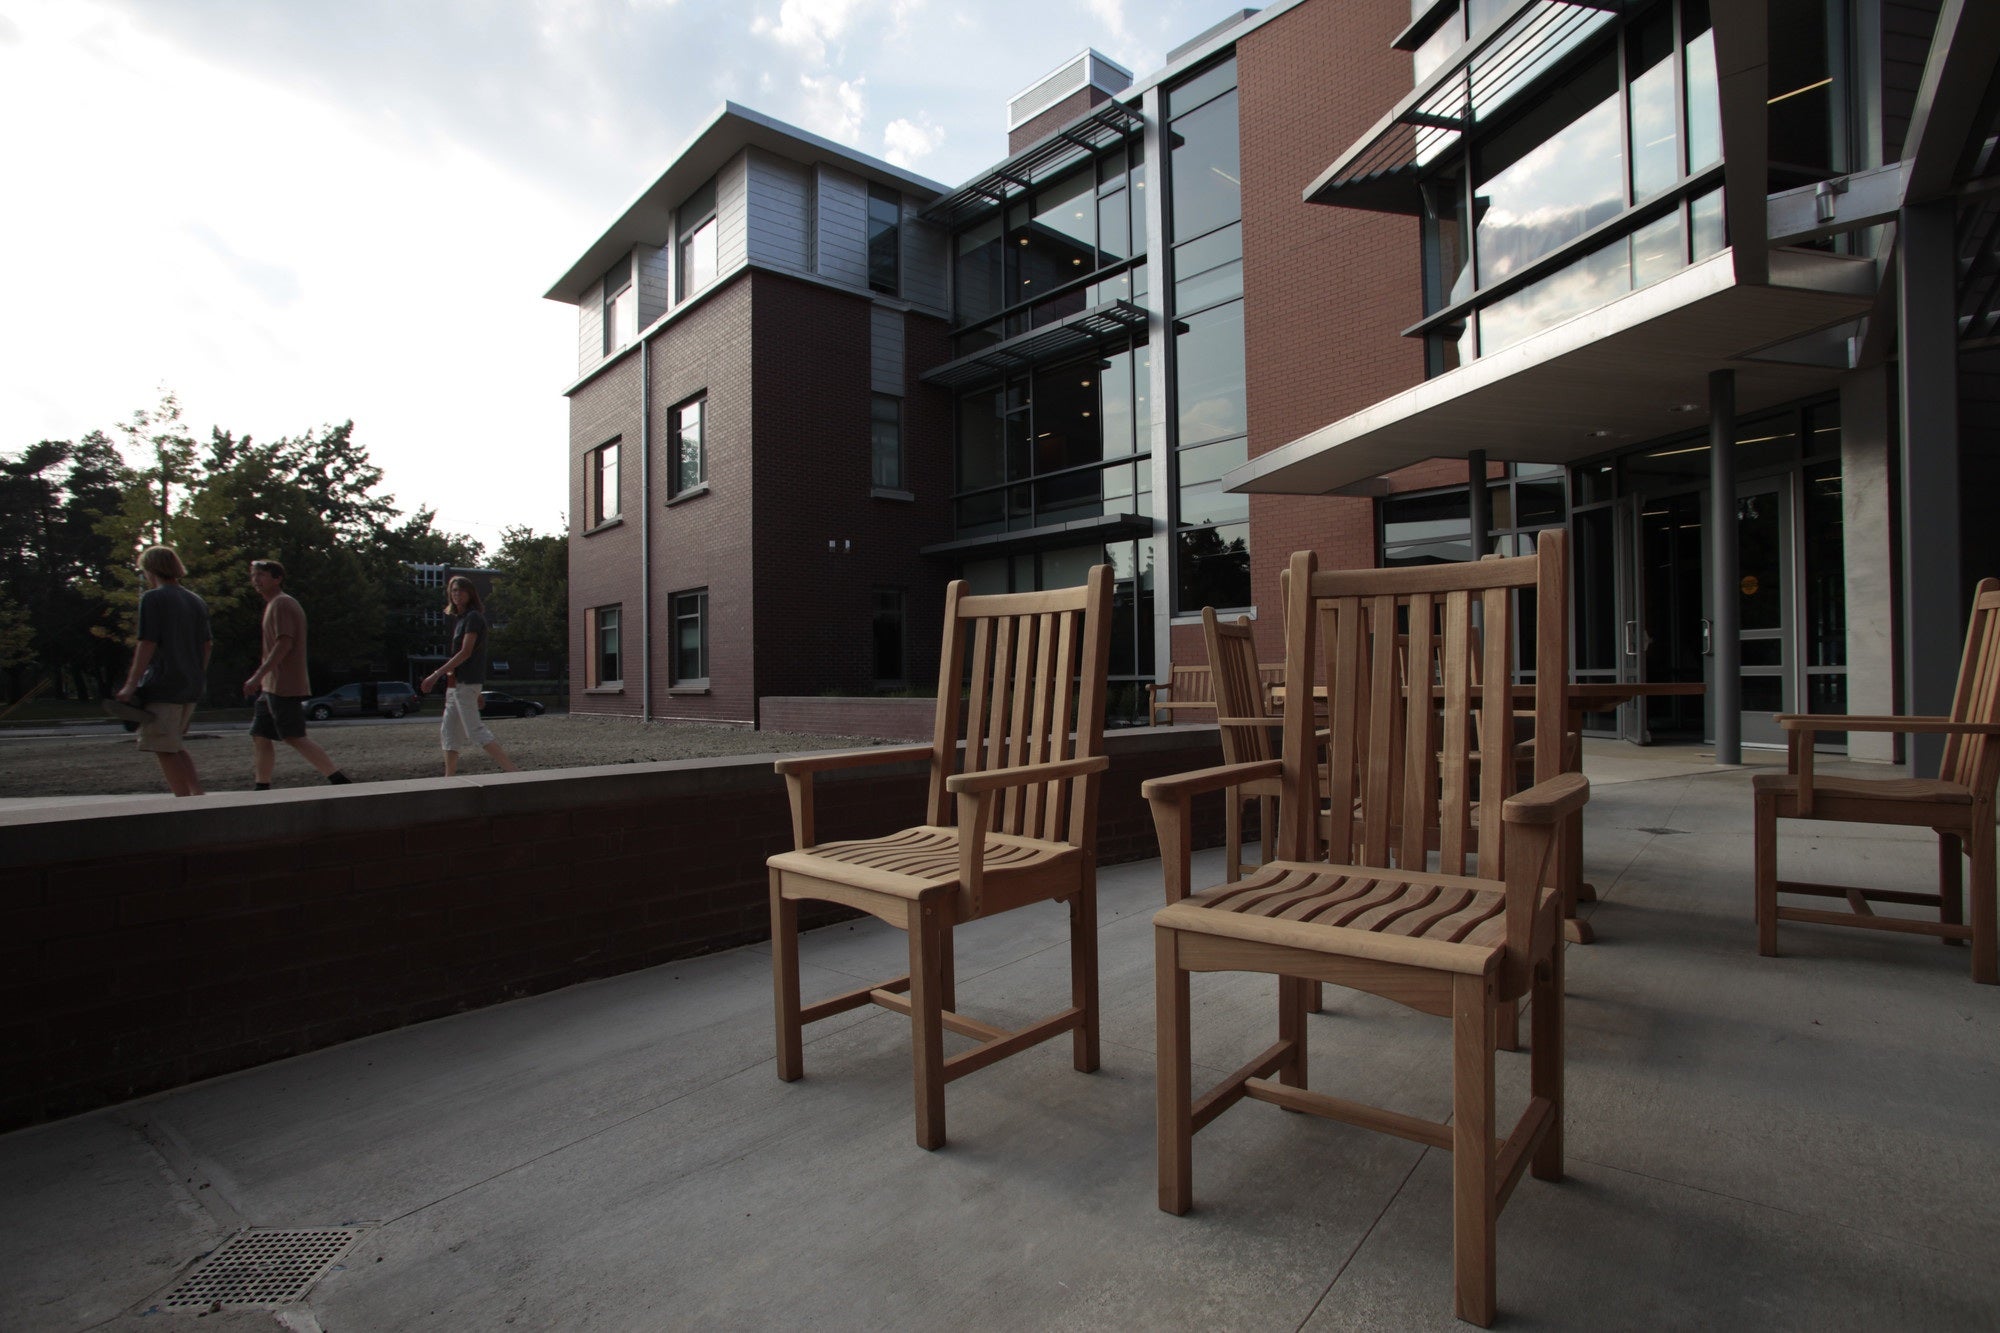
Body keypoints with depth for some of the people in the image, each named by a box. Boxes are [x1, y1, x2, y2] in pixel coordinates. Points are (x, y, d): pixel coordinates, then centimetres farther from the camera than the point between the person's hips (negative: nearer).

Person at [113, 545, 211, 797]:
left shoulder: (152, 598, -7)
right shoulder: (197, 602, 12)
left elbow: (147, 644, -14)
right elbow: (206, 646, 15)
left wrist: (131, 686, -11)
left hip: (162, 685, -7)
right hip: (191, 688, 7)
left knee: (165, 749, -1)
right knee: (176, 744, 18)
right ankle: (198, 793, 8)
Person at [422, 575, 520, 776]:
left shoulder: (473, 617, -11)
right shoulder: (459, 618, 17)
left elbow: (465, 653, -17)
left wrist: (436, 674, -17)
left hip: (466, 683, -10)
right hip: (456, 683, 10)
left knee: (476, 730, -12)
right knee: (448, 733, 11)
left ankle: (512, 770, -16)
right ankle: (449, 778, 16)